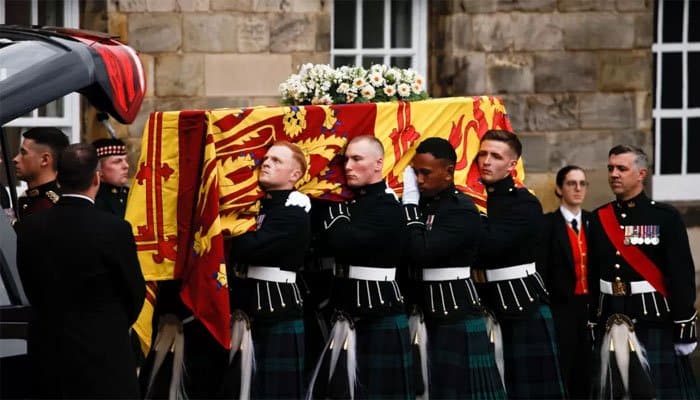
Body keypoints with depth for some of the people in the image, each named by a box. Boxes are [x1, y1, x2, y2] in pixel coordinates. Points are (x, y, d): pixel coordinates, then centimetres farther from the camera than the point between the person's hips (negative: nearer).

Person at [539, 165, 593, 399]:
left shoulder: (592, 222, 8)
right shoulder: (548, 224, -5)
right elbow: (541, 270, -8)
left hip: (589, 305, 4)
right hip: (561, 307, -4)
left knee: (585, 369, 8)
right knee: (560, 371, -1)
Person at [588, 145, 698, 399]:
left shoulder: (666, 217, -5)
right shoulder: (599, 219, 9)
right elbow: (592, 275, 10)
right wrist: (591, 325, 9)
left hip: (655, 321, -4)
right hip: (611, 325, 4)